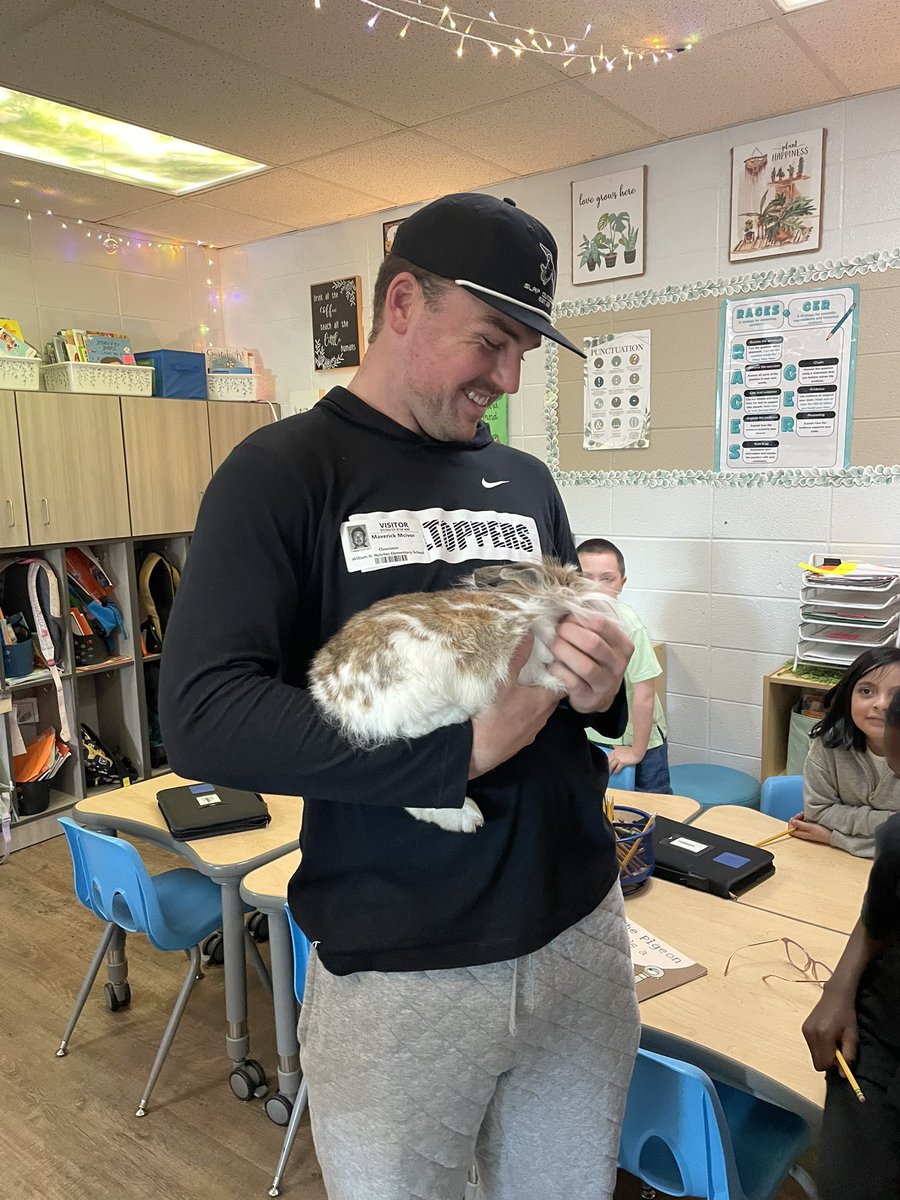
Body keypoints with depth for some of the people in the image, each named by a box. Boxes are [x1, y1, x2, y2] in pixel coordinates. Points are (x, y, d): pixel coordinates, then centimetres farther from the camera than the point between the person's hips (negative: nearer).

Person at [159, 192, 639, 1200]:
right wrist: (462, 750, -23)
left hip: (581, 932, 5)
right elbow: (203, 719, -19)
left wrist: (601, 690, -10)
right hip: (398, 973, -4)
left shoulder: (527, 482, 7)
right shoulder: (284, 471, -9)